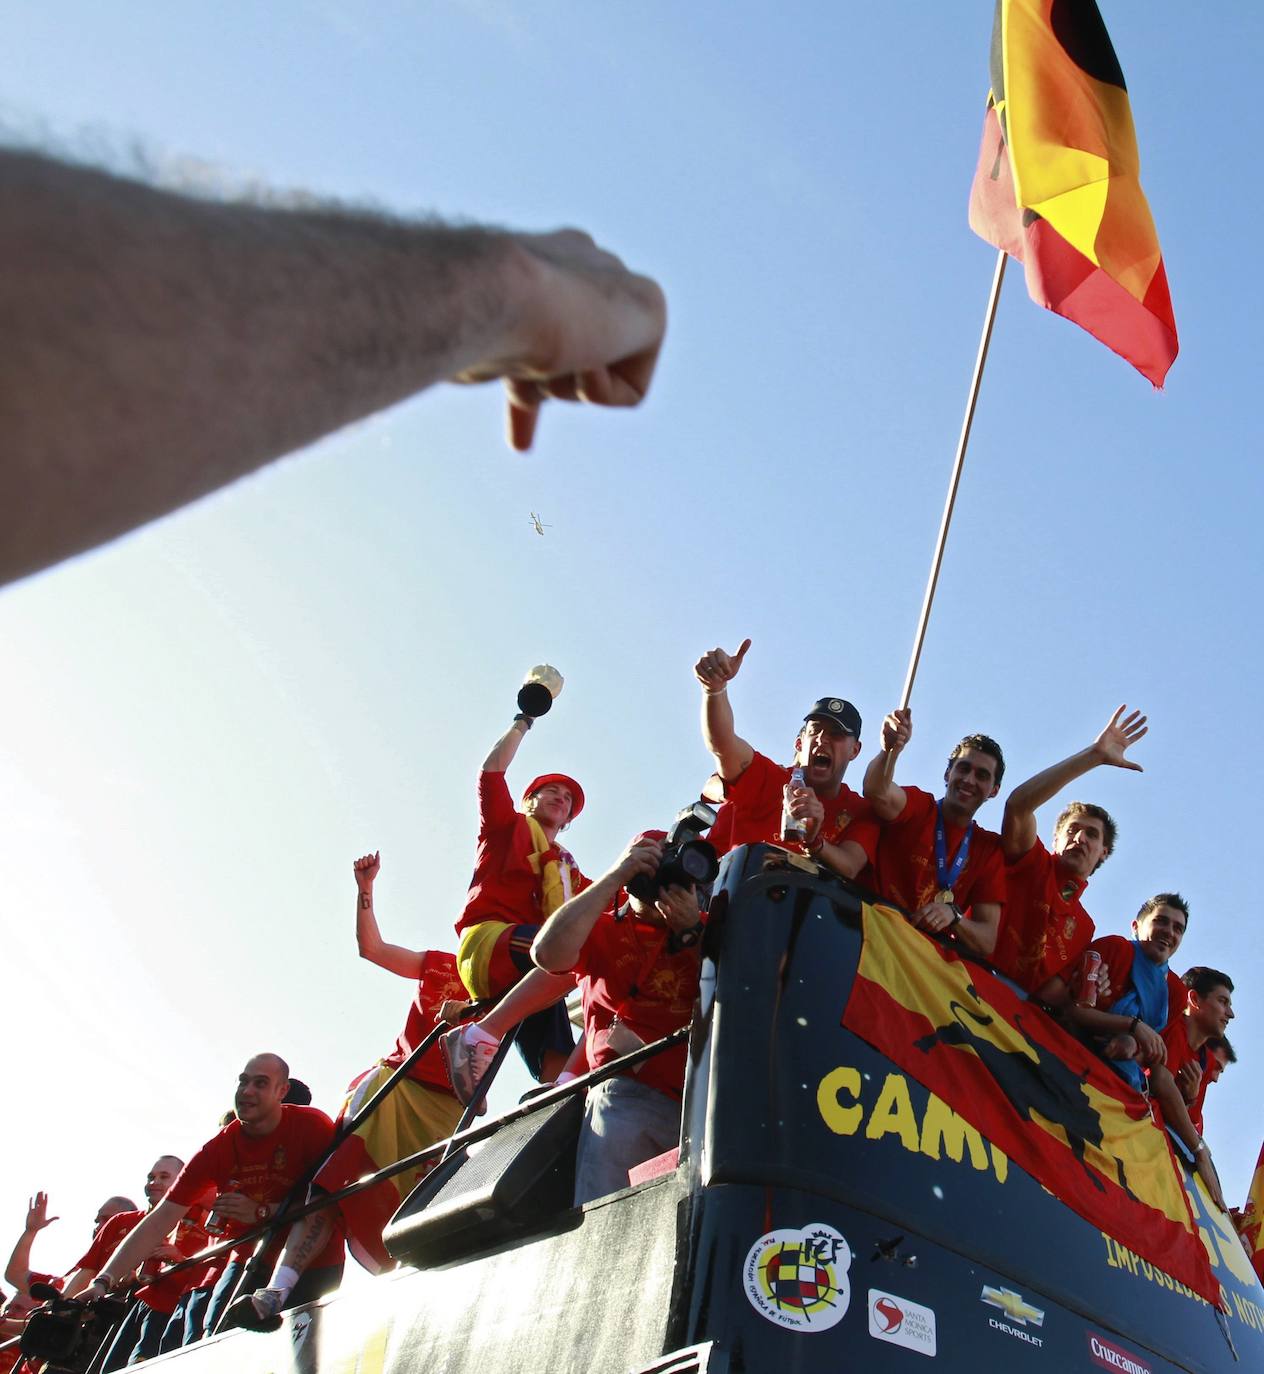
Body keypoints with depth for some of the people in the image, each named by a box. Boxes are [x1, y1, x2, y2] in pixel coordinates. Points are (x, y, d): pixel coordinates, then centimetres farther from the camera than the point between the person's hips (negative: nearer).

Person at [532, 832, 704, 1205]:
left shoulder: (703, 933, 22)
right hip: (628, 1097, -3)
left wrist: (691, 931, -4)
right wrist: (615, 877, -4)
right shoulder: (605, 928, 16)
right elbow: (547, 953, -7)